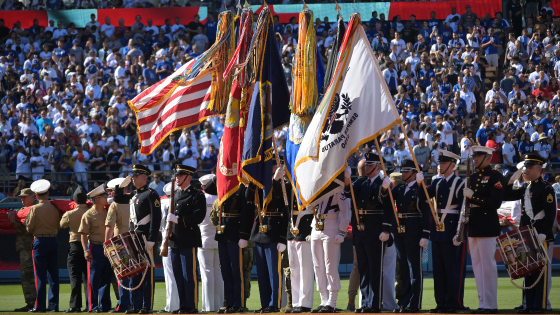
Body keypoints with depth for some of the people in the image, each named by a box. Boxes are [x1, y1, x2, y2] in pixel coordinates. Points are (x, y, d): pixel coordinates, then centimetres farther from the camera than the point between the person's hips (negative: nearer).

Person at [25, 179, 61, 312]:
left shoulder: (35, 209, -8)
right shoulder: (55, 209, 4)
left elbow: (29, 228, -6)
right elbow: (58, 227, 10)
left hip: (40, 241, -4)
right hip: (53, 240, 4)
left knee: (40, 275, -2)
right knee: (53, 275, 7)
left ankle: (40, 306, -3)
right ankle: (53, 305, 7)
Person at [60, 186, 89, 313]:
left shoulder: (70, 214, -8)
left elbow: (62, 225, 11)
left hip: (75, 246, -2)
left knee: (75, 277, -1)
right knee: (87, 276, 8)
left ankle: (75, 305, -6)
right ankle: (90, 304, 5)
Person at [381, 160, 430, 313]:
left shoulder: (419, 189, -6)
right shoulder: (399, 189, 13)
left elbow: (426, 213, -10)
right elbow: (387, 206, 5)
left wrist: (425, 236, -17)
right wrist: (385, 190, -11)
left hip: (414, 231, -7)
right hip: (399, 230, 7)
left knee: (414, 267, -3)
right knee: (403, 267, 11)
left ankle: (414, 304, 0)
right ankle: (404, 302, 16)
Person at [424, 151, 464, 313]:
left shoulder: (459, 183, -4)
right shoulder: (437, 183, 15)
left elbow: (462, 209, -8)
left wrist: (459, 232, -14)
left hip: (450, 229, -7)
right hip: (437, 230, 7)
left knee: (451, 268, -4)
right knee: (438, 268, 7)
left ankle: (451, 304, -2)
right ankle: (441, 303, 11)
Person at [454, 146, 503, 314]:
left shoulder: (495, 177, -6)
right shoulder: (473, 177, 16)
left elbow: (495, 203, -16)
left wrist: (473, 197, -19)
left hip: (487, 228, -8)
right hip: (473, 228, 8)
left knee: (488, 265, -6)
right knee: (477, 266, 8)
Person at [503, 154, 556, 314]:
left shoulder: (546, 189, -9)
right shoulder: (525, 188, 14)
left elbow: (551, 214, -15)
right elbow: (506, 196, 17)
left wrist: (543, 234, -22)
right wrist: (513, 179, 6)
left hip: (541, 236, -8)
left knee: (540, 270, -5)